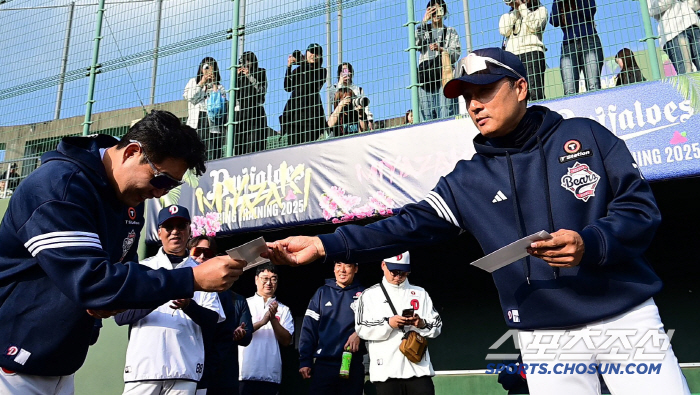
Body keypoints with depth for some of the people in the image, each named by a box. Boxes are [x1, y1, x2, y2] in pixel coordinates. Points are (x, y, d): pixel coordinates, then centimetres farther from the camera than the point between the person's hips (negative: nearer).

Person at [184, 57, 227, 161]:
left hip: (212, 122, 0)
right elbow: (189, 97, 5)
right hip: (196, 121, 1)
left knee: (211, 155, -11)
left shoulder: (220, 87, 19)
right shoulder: (193, 82, 23)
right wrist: (201, 83, 5)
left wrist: (214, 85, 2)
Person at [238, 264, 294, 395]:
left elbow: (286, 341, 2)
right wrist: (261, 322, -15)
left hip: (271, 376, 1)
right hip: (245, 374, -1)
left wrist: (273, 319, -10)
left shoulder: (283, 310, 10)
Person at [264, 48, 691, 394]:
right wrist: (325, 245, -16)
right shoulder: (468, 180, 3)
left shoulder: (585, 136, 0)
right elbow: (409, 226, -6)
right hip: (543, 336, 1)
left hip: (625, 315, 0)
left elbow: (641, 207, -3)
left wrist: (589, 244, -23)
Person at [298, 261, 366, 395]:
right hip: (323, 364, 0)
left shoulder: (363, 294, 6)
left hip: (353, 364, 0)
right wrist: (304, 361, -4)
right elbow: (309, 328, 3)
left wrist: (359, 334, -13)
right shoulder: (322, 293, 7)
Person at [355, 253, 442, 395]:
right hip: (385, 371, -1)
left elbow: (437, 327, 12)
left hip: (419, 367, 2)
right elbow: (362, 329, -1)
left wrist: (422, 324, -9)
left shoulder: (420, 293, 16)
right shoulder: (369, 295, 9)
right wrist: (388, 323, -14)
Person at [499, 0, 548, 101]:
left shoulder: (540, 9, 20)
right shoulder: (511, 14, 26)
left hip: (531, 52, -3)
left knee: (535, 93, -18)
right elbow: (504, 31, 8)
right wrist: (515, 10, 8)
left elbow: (534, 25, -1)